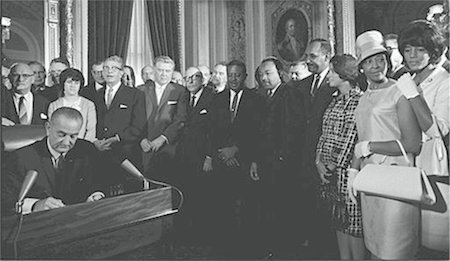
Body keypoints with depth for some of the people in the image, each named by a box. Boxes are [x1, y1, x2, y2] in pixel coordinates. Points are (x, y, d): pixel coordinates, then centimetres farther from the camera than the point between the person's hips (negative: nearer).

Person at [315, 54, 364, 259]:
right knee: (339, 220, 15)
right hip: (328, 171, 8)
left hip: (347, 168, -7)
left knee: (353, 220, 2)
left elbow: (353, 137, -15)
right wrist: (319, 161, 1)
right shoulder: (334, 102, 15)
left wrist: (336, 165, -13)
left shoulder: (360, 100, -9)